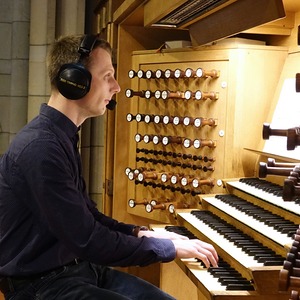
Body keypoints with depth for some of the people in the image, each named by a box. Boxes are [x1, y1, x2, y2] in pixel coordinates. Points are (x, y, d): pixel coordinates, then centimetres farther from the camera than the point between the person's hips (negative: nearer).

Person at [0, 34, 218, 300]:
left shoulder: (62, 137, 9)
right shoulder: (40, 147, -24)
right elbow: (88, 241, -24)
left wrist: (139, 234, 2)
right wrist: (169, 248, -15)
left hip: (77, 267, 9)